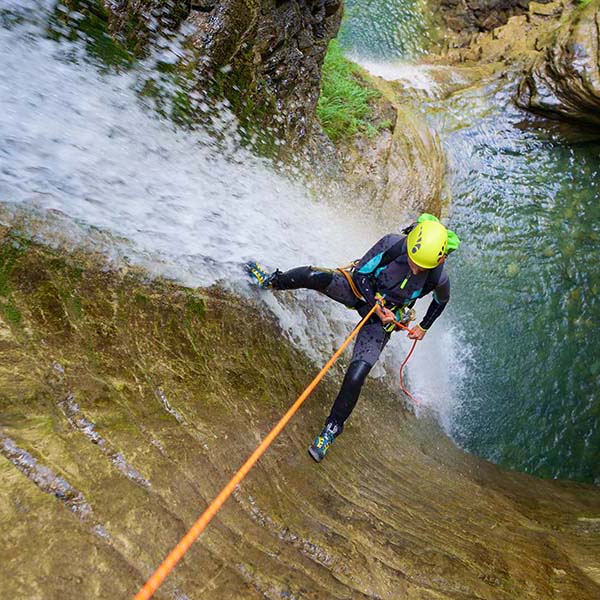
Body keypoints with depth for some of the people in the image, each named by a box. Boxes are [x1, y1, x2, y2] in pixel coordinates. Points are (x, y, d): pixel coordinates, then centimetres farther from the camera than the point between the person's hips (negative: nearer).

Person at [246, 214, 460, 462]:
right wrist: (377, 306, -22)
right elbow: (361, 273, -13)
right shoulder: (393, 243, -24)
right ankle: (272, 281, 5)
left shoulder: (439, 278, -21)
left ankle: (332, 428, 8)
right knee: (316, 277, -28)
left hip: (382, 320, -1)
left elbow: (441, 301, 4)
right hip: (361, 290, 1)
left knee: (355, 376, -17)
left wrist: (424, 327, 9)